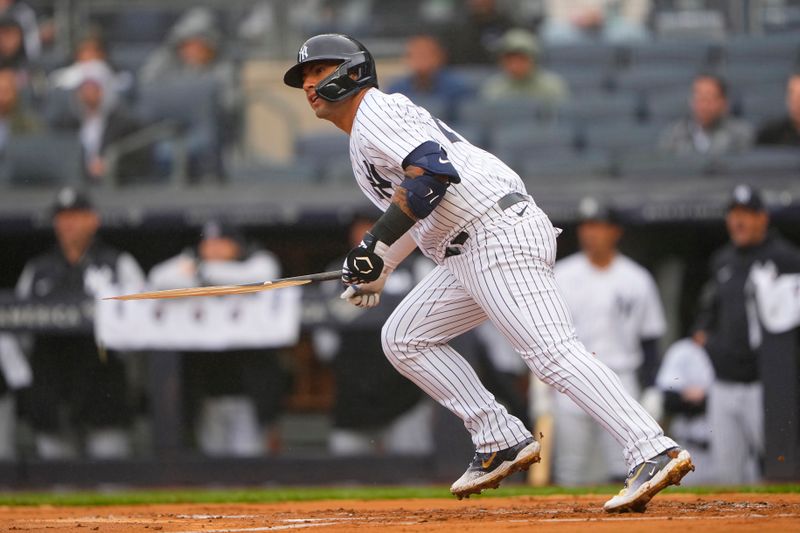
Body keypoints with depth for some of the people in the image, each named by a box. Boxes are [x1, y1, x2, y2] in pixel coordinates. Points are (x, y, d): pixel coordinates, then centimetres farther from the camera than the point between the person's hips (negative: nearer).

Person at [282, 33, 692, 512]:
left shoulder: (376, 113, -4)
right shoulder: (364, 143, 27)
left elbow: (433, 172, -19)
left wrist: (376, 243, -18)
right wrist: (381, 268, 28)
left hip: (498, 235, -11)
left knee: (552, 352, -22)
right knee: (404, 338, 16)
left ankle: (654, 452, -33)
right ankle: (502, 442, 8)